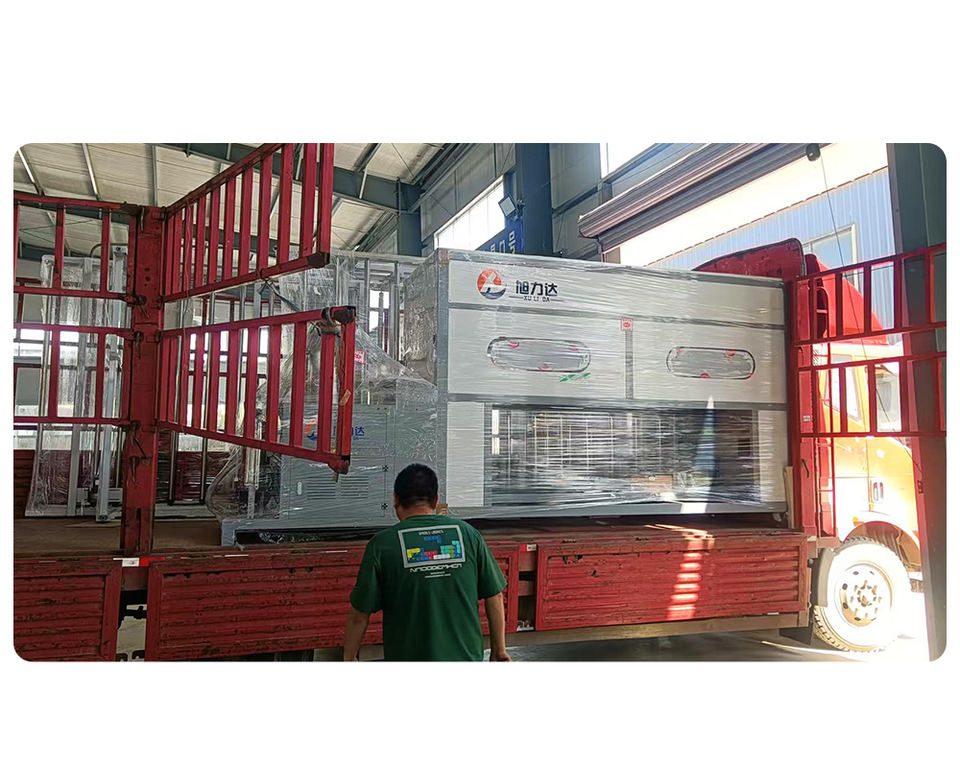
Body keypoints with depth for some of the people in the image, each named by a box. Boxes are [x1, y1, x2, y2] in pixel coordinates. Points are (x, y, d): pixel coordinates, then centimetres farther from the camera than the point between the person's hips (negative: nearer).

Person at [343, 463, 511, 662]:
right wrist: (499, 650, 13)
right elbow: (494, 596, 2)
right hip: (465, 656, 2)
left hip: (408, 657, -2)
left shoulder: (381, 544, -9)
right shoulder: (468, 534, -2)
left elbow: (359, 613, -5)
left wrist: (349, 658, 10)